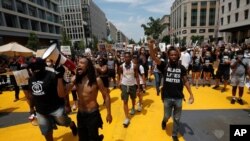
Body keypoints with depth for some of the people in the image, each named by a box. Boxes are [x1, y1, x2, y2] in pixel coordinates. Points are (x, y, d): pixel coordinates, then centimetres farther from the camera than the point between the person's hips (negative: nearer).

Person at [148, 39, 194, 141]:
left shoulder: (181, 67, -2)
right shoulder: (164, 65, -8)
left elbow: (185, 81, 4)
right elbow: (154, 58, -22)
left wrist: (191, 94, 1)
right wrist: (151, 47, -39)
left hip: (178, 98, 2)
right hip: (167, 97, -1)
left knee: (177, 118, 16)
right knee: (167, 116, 17)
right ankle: (164, 121, 54)